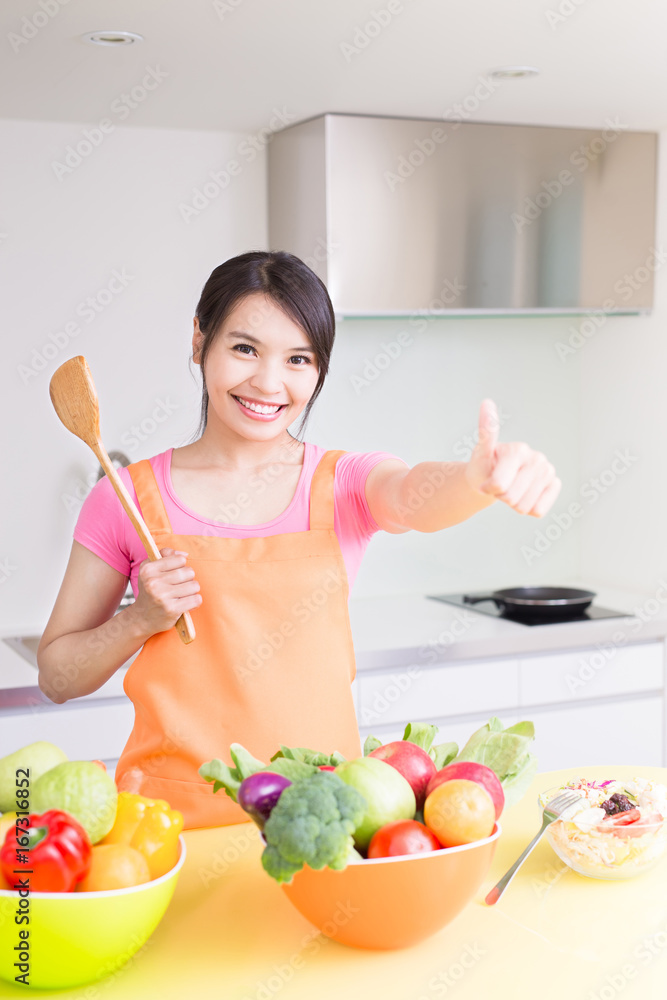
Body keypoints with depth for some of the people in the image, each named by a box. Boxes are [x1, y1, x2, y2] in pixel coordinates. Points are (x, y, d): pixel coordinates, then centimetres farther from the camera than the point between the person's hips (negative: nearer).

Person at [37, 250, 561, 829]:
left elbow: (420, 495, -19)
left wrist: (485, 477, -40)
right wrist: (142, 620, -10)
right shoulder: (130, 498, 3)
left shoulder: (345, 484, 5)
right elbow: (57, 677, 8)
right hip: (174, 817, 0)